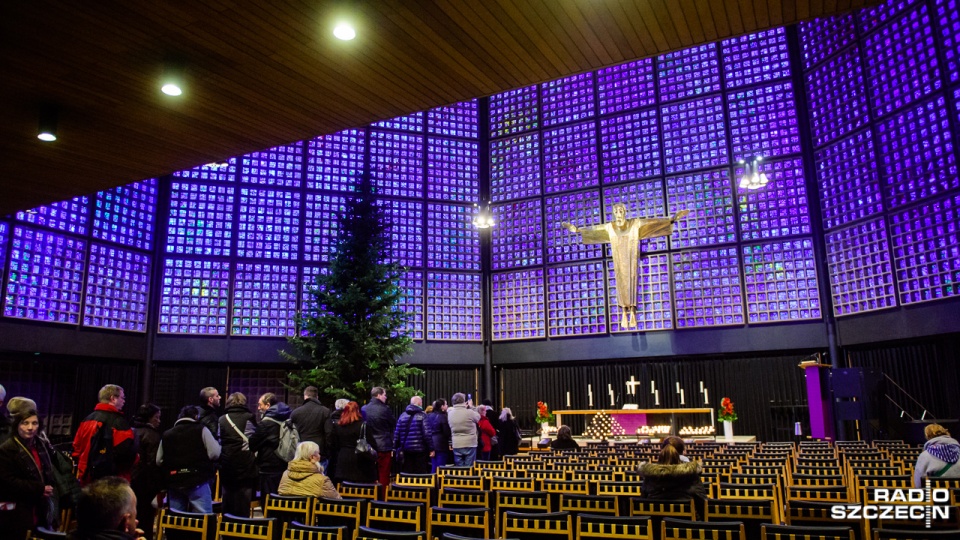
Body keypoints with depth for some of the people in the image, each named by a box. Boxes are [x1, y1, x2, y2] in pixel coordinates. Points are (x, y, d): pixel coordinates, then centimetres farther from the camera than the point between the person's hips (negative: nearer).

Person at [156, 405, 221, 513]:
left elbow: (159, 461, 12)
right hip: (197, 482, -5)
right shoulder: (201, 430, -4)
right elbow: (214, 453, -11)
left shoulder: (167, 434, 10)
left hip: (174, 483, 5)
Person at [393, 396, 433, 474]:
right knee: (420, 474, 1)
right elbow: (427, 433, -13)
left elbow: (397, 433, 8)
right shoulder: (422, 416, -7)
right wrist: (431, 448, -9)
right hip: (420, 449, -4)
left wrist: (396, 447, 15)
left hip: (405, 450, 5)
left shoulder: (402, 416, 9)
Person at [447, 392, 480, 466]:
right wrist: (471, 407, 19)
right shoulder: (469, 412, -15)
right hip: (469, 444, -4)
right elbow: (478, 417, 4)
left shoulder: (450, 413, -2)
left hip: (456, 445, 4)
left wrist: (465, 407, 18)